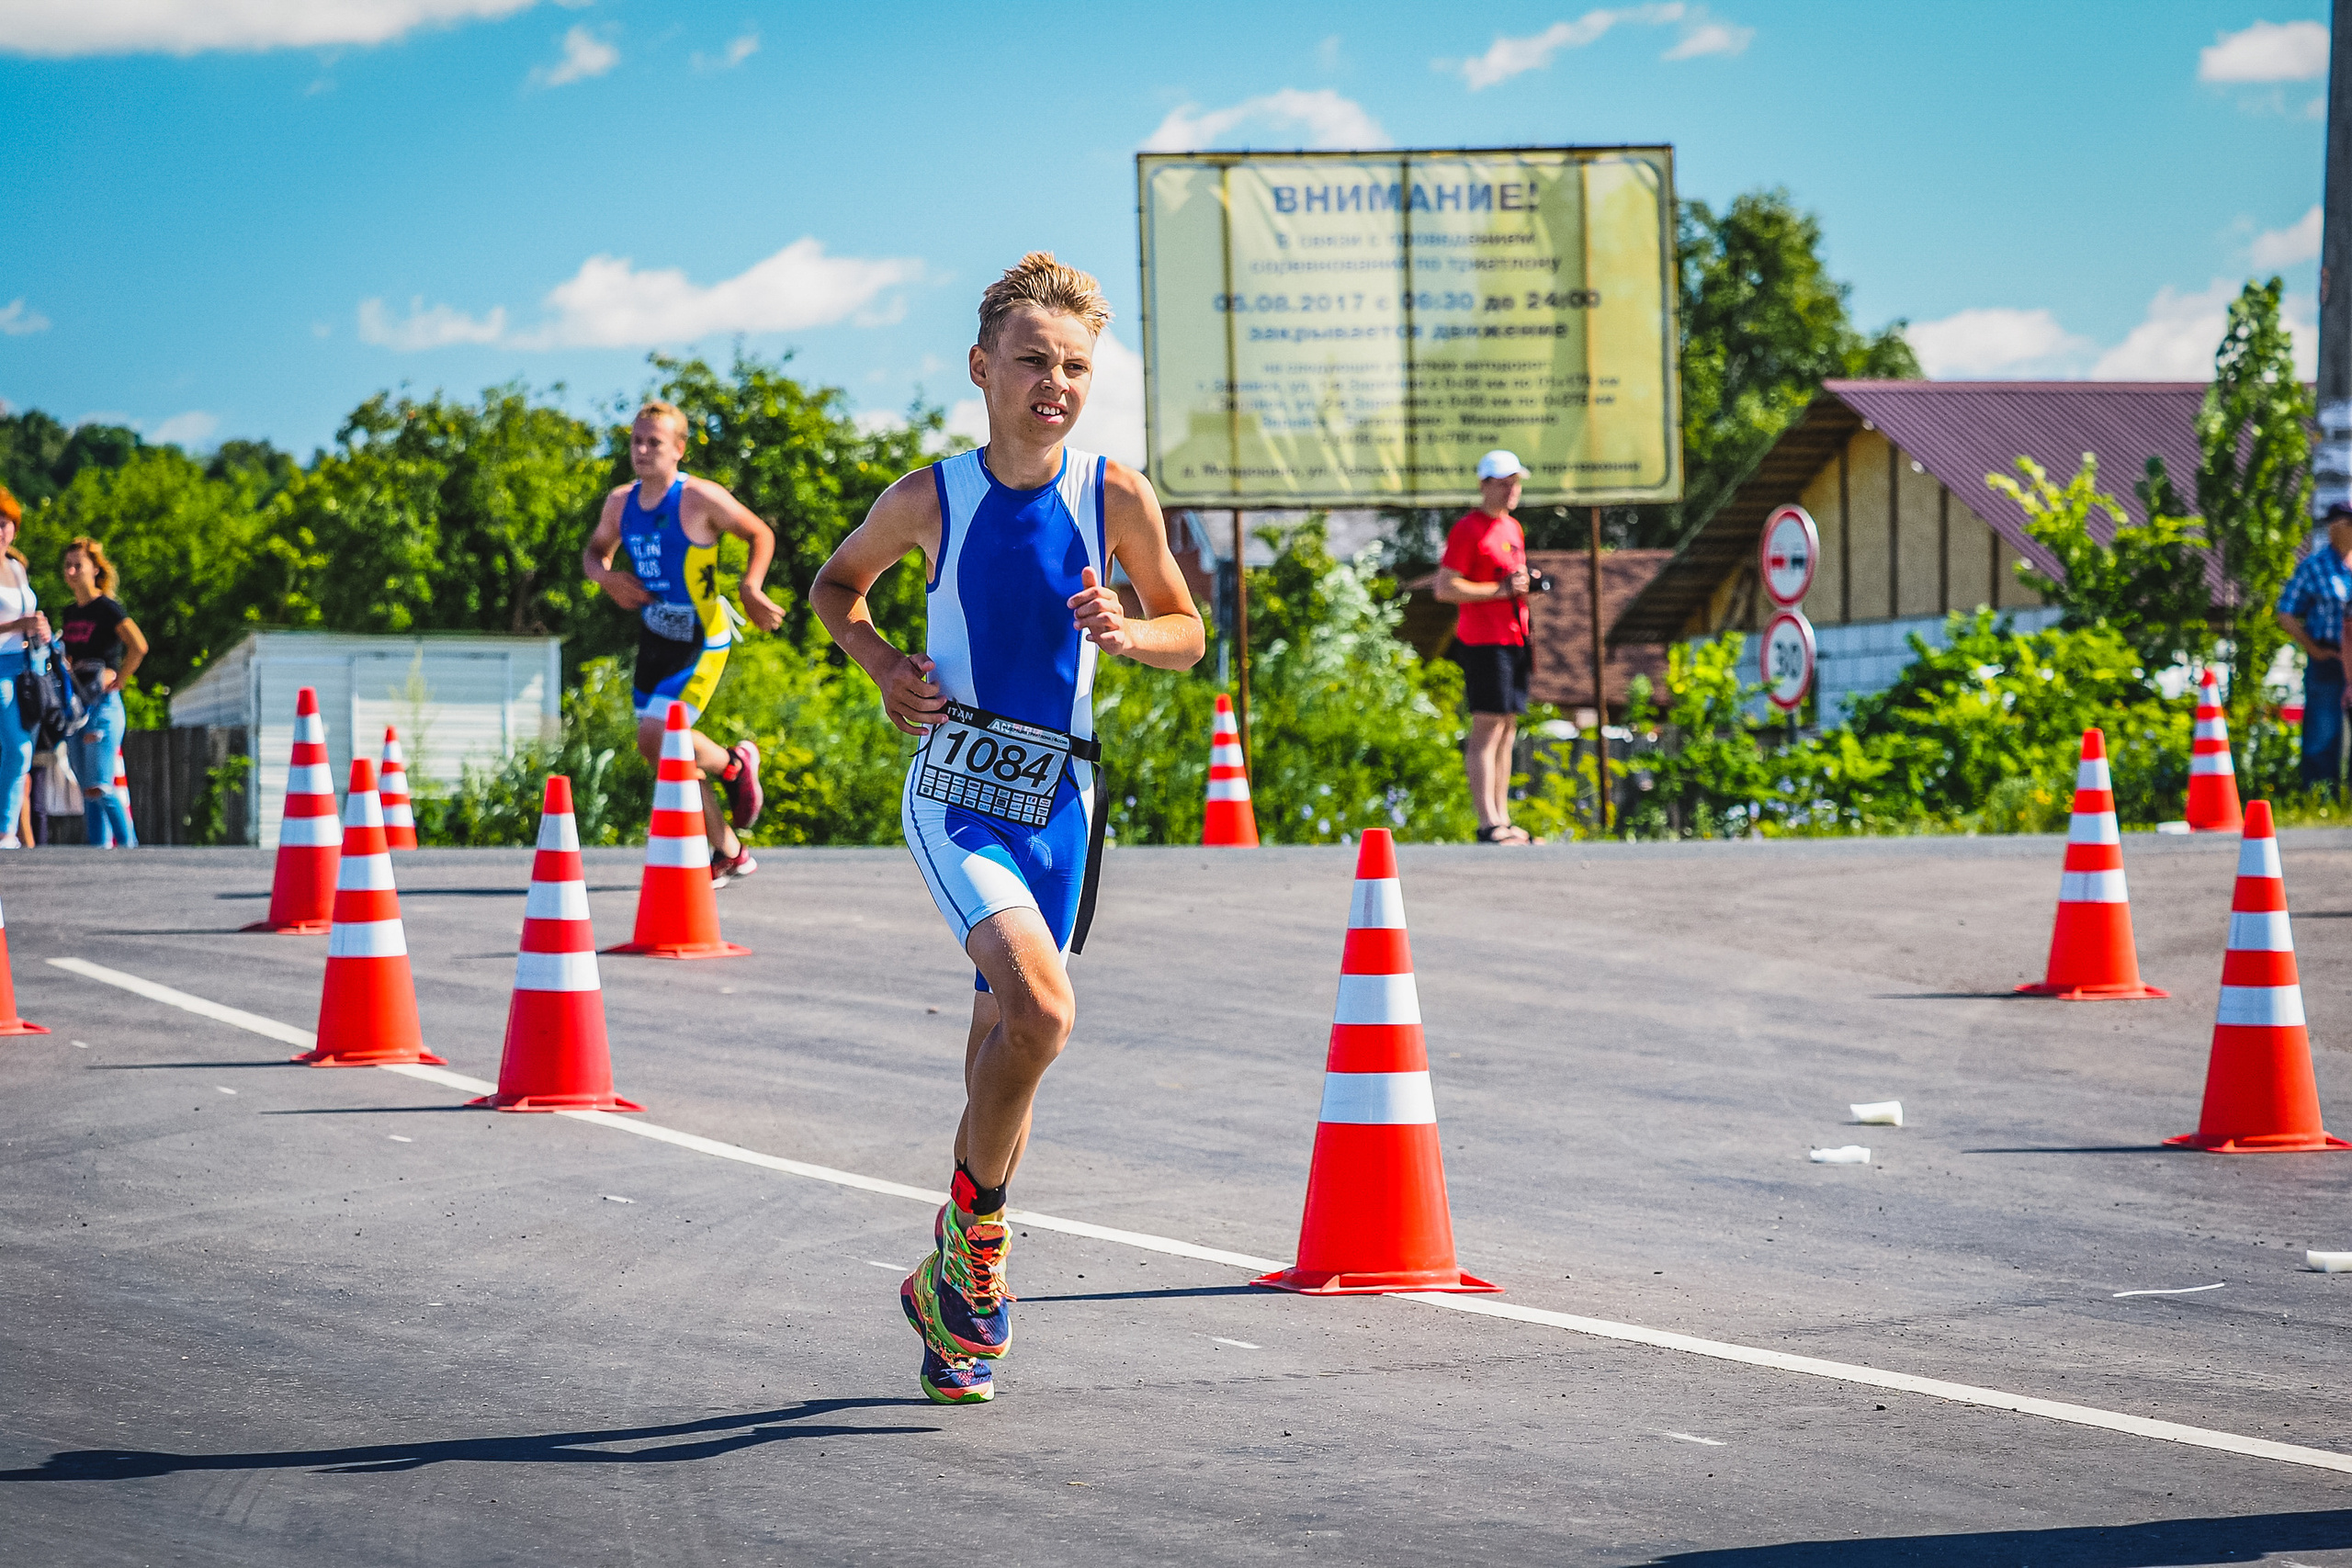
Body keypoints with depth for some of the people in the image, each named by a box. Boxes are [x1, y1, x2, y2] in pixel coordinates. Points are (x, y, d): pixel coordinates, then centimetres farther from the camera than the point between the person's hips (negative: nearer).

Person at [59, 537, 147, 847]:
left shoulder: (107, 609, -8)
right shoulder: (69, 613, 15)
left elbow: (138, 646, -21)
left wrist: (116, 681, -15)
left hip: (102, 705, -8)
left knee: (99, 788, -13)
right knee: (87, 790, 6)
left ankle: (128, 843, -5)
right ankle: (99, 843, 7)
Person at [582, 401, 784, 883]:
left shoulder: (700, 498, -14)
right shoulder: (621, 503, 3)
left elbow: (761, 535, -4)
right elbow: (594, 553, 20)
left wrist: (751, 589, -19)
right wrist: (607, 576, -3)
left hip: (702, 643, -7)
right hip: (653, 640, 7)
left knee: (656, 739, -20)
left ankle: (734, 763, 11)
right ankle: (729, 853, 24)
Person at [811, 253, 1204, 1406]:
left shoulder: (1118, 500, -1)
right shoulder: (930, 500, -4)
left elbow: (1187, 637, 11)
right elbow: (835, 585, 15)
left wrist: (1127, 633, -11)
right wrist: (881, 664, -4)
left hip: (1056, 807, 3)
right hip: (956, 796, -3)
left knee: (1004, 1059, 11)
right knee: (1040, 1007, -26)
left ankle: (951, 1288, 29)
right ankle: (975, 1223, -5)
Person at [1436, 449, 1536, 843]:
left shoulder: (1513, 528, 19)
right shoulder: (1467, 530, -9)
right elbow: (1445, 589, -16)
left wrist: (1526, 583, 14)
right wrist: (1500, 589, -19)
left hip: (1514, 639, 9)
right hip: (1483, 643, -9)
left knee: (1507, 730, 10)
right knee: (1488, 729, -11)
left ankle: (1502, 821, 14)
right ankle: (1488, 825, -13)